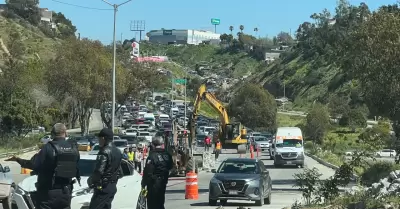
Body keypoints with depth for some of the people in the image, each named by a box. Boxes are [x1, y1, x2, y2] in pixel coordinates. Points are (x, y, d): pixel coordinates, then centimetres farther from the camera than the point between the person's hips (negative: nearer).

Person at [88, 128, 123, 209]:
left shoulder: (105, 152, -18)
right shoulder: (117, 151, 12)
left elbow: (99, 171, -24)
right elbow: (120, 173, 17)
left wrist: (90, 181, -9)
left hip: (103, 187, -9)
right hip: (112, 187, 9)